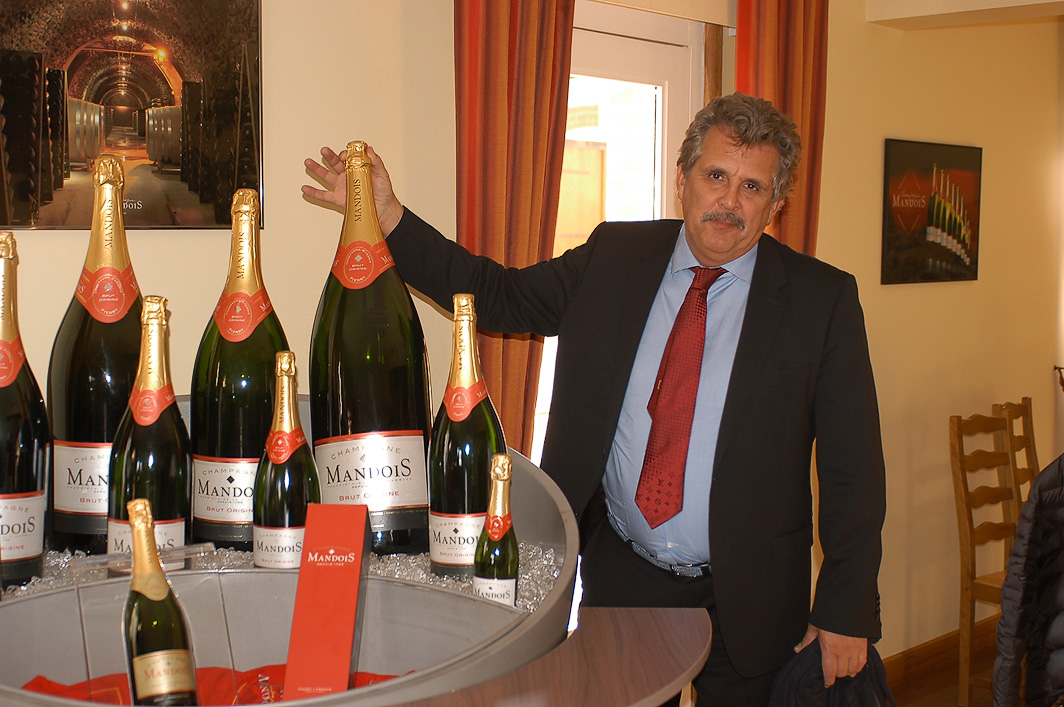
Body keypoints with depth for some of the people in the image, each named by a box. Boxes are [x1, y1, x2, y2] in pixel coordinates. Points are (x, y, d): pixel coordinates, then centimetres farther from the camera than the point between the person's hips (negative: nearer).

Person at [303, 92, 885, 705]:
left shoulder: (823, 299, -7)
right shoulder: (614, 258, 1)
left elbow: (853, 468, -6)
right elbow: (502, 296, 8)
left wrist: (846, 614, -7)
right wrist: (388, 216, -1)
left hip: (746, 604, -2)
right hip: (620, 582, 2)